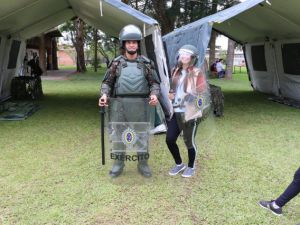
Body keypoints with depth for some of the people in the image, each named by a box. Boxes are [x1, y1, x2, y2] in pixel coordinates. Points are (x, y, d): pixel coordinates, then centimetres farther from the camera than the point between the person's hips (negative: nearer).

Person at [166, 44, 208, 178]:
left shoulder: (197, 73, -5)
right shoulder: (175, 71, 14)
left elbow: (202, 93, -10)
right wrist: (169, 94, 6)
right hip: (175, 112, 6)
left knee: (189, 141, 4)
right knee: (170, 139, 5)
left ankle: (191, 167, 27)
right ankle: (179, 164, 27)